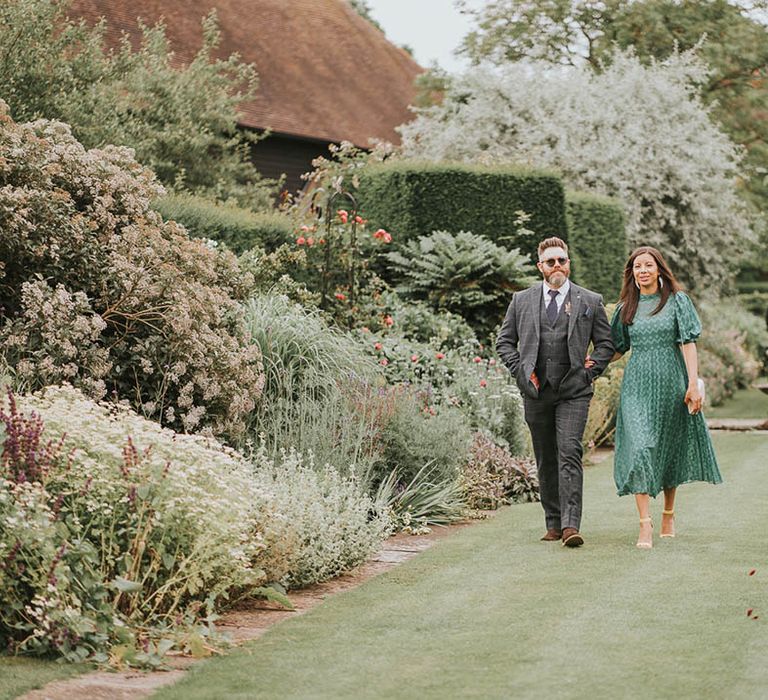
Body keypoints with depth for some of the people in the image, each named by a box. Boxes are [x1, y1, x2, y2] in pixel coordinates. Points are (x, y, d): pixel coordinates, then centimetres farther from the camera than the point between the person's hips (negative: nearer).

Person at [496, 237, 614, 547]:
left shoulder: (591, 302, 6)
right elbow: (504, 341, 13)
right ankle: (553, 523, 16)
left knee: (569, 454, -15)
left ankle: (571, 525, -19)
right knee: (545, 461, 8)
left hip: (573, 392, -2)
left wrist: (590, 372, -1)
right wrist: (521, 371, 1)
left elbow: (606, 343, 11)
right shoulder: (522, 300, 9)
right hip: (536, 392, 2)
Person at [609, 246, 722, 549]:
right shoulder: (627, 307, 10)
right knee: (639, 448, -14)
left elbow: (688, 343, -4)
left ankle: (668, 514, 27)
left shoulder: (677, 300, 2)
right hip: (637, 385, 1)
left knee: (669, 449, 9)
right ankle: (645, 525, -19)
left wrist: (693, 383, -13)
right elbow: (617, 348, 18)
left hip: (671, 384, -1)